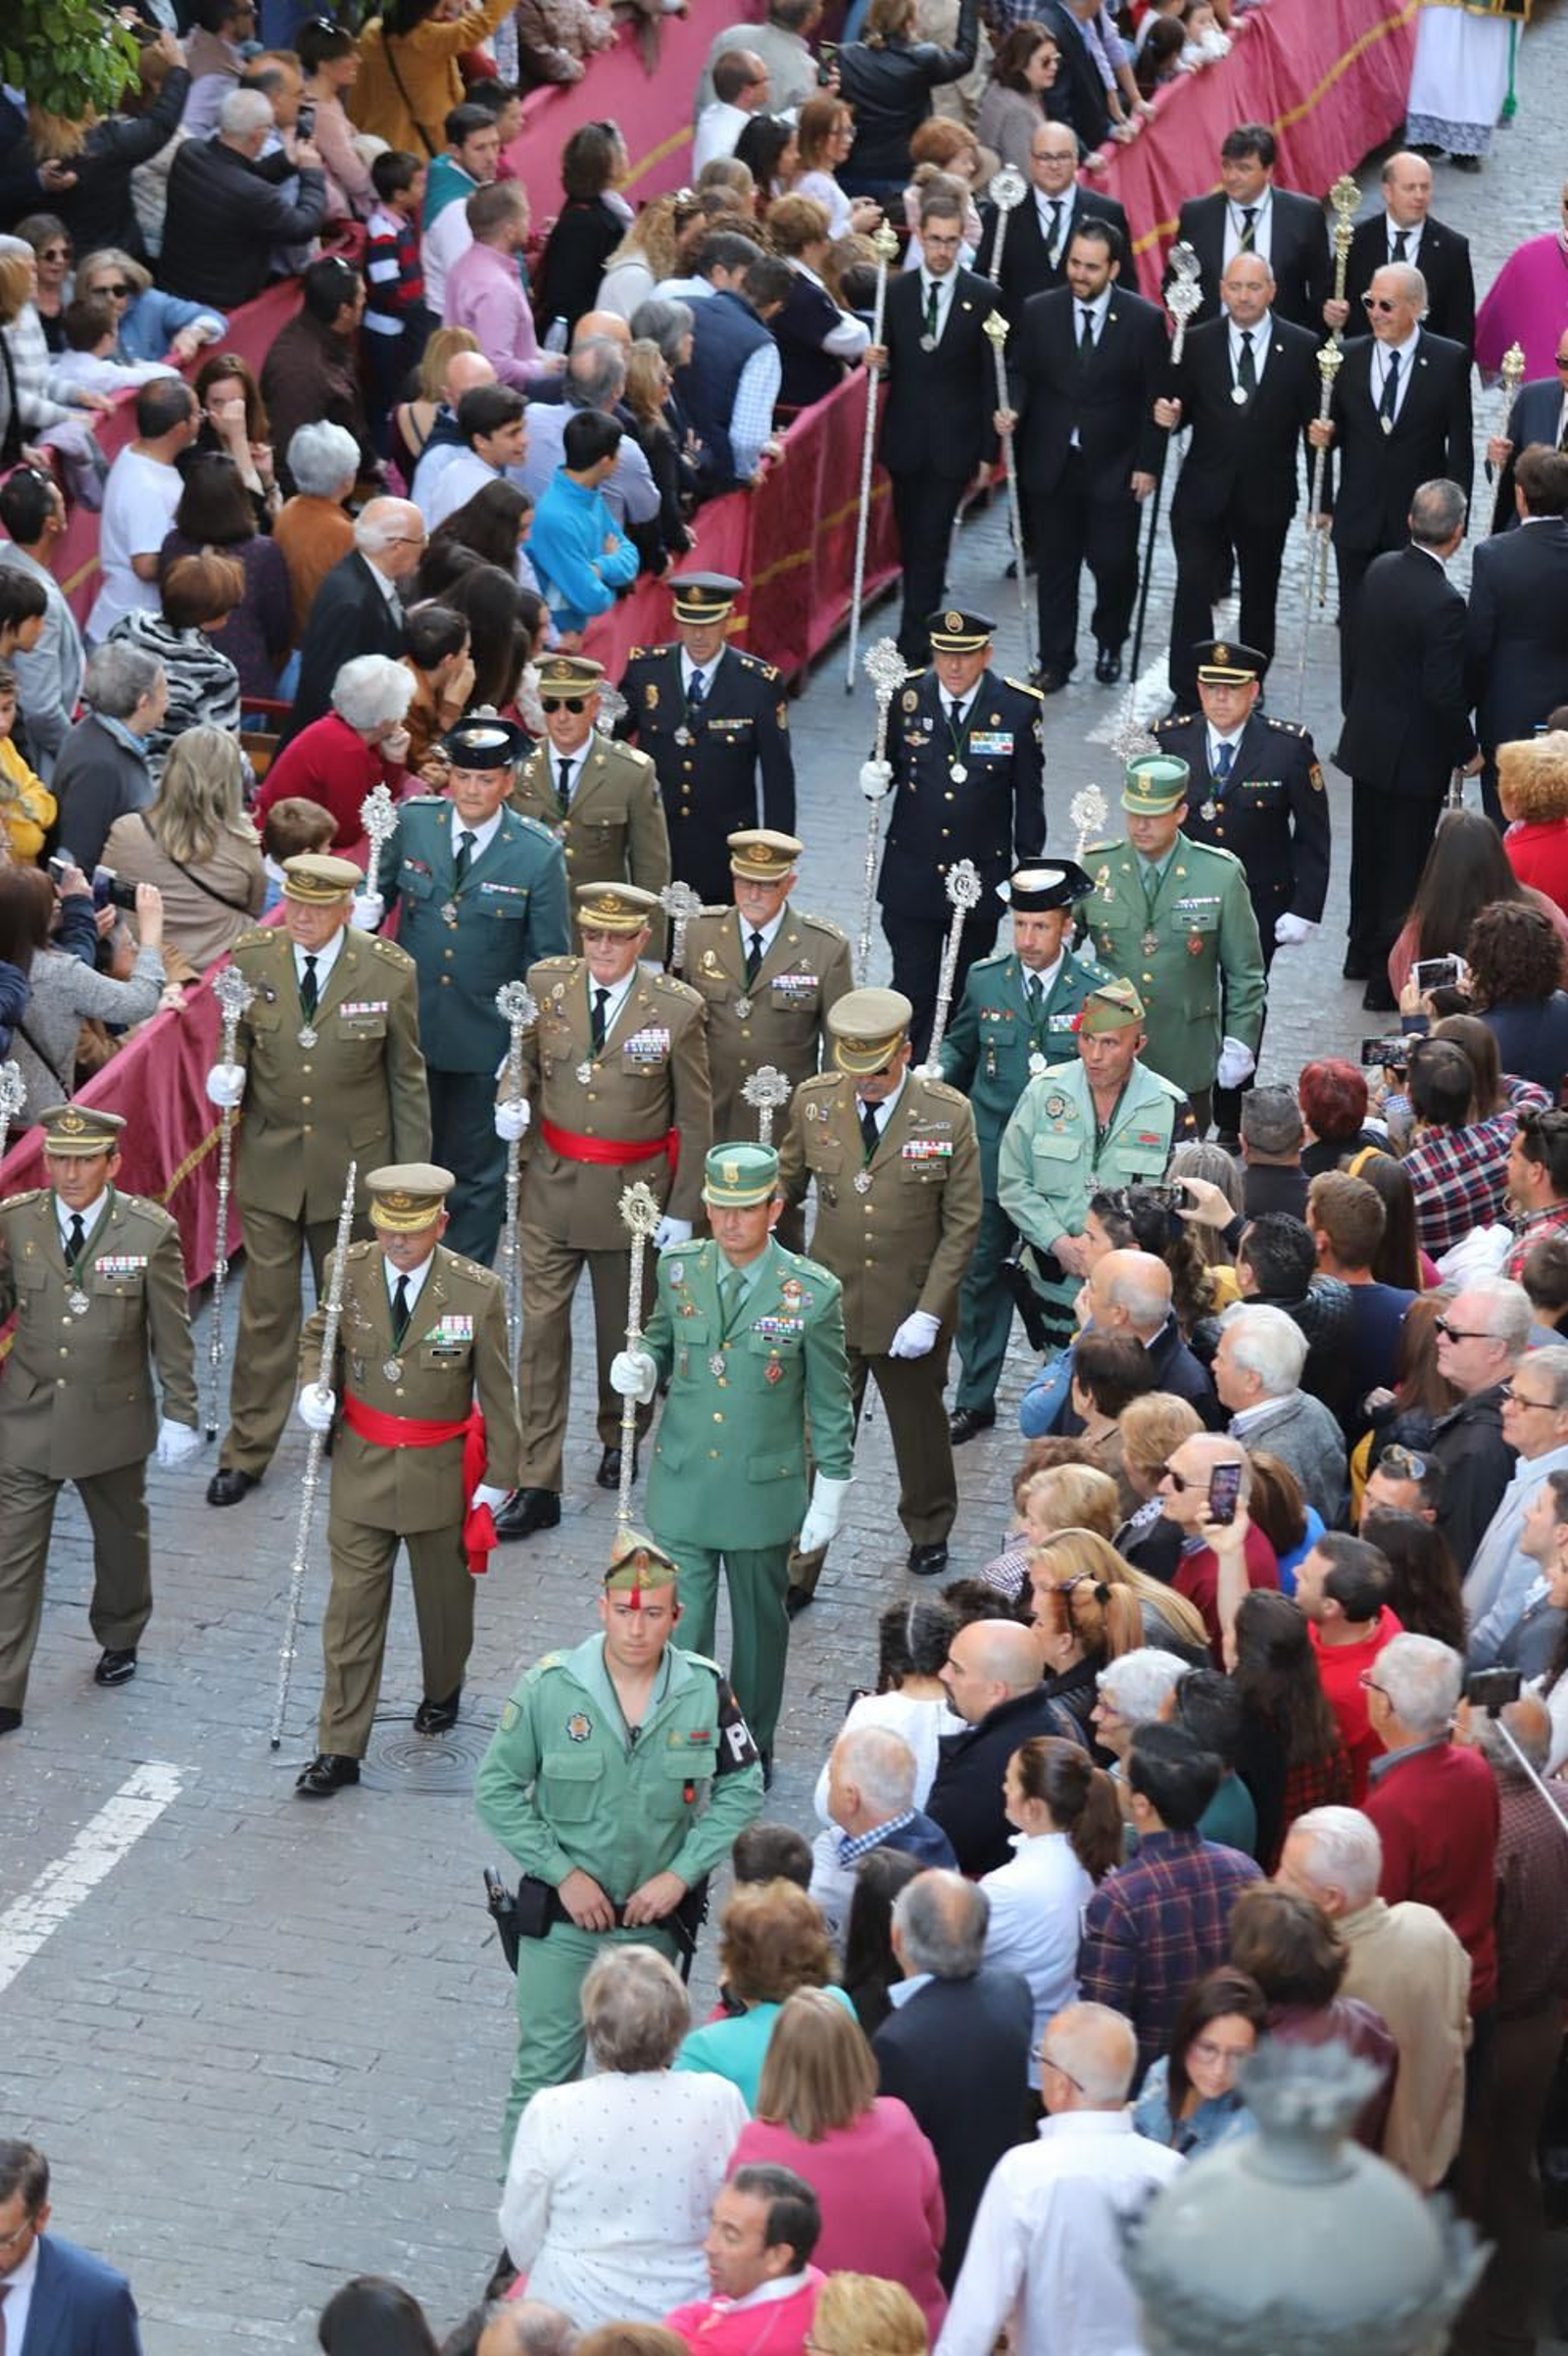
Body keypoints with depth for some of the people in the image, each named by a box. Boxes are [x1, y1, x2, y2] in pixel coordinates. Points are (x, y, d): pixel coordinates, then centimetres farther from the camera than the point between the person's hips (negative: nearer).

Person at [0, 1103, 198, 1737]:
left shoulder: (150, 1232, -13)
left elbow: (171, 1333, -6)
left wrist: (178, 1414, -3)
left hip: (113, 1422, 0)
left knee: (120, 1537, 21)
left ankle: (119, 1640, 47)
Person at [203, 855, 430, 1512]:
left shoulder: (389, 972, -10)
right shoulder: (251, 957, -6)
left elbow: (407, 1079, -2)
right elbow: (237, 1044, 8)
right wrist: (226, 1076, -17)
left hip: (352, 1168, -1)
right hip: (270, 1163, 1)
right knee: (265, 1310, 4)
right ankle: (247, 1450, 13)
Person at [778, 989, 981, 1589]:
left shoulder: (948, 1116, -13)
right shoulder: (813, 1101, -7)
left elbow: (961, 1223, -9)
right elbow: (787, 1183, 10)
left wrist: (929, 1313, -14)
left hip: (910, 1308, 0)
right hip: (829, 1303, 1)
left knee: (919, 1424, 20)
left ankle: (929, 1532, 45)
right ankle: (793, 1568, 9)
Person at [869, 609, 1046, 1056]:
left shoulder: (1018, 708, -8)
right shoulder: (906, 700, -6)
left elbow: (1029, 794, 1)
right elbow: (891, 766, 7)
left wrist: (1028, 865, 3)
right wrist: (875, 782, -17)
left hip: (981, 878, 0)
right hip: (912, 877, 0)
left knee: (967, 995, 12)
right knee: (912, 993, 3)